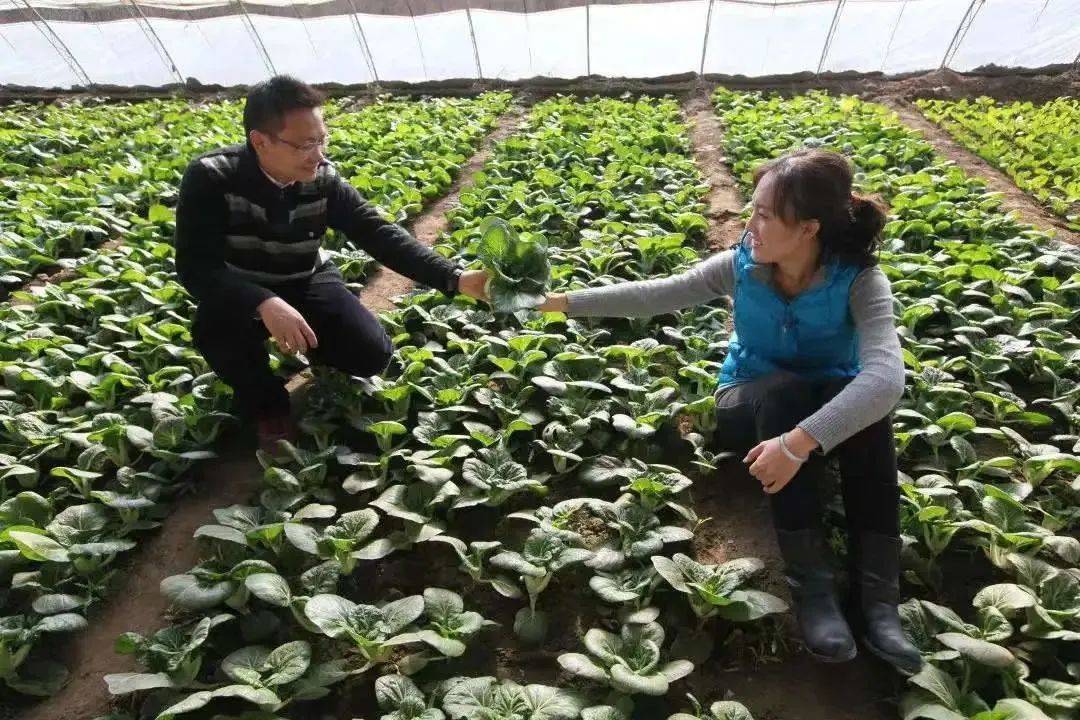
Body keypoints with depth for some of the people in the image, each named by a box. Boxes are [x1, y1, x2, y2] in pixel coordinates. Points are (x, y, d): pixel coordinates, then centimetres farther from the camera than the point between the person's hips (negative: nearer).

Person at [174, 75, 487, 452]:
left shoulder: (324, 180, -14)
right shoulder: (210, 178, -22)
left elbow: (379, 233, -20)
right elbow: (195, 265, -28)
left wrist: (455, 278, -32)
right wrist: (265, 303, -48)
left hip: (306, 284, 2)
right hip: (241, 295, -1)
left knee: (372, 354, -19)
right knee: (214, 326, -36)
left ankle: (308, 340, 18)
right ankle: (264, 403, -3)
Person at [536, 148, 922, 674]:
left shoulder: (859, 280, -22)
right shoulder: (742, 265, -14)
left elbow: (885, 376, -37)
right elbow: (655, 295, -12)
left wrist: (799, 441, -49)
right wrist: (566, 302, -12)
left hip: (829, 411, 0)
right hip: (751, 404, 1)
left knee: (867, 405, -35)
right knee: (783, 392, -35)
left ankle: (876, 596, -28)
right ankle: (810, 583, -30)